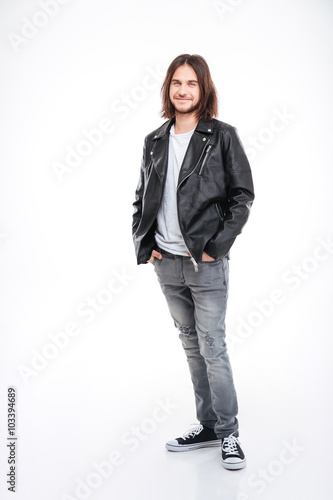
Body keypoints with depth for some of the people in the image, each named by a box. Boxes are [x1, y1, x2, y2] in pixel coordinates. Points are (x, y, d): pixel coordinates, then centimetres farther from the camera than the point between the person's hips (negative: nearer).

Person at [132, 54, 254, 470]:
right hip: (166, 264, 5)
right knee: (191, 345, 13)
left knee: (213, 348, -2)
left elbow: (243, 195, -5)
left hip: (207, 264, -5)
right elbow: (141, 198, 17)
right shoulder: (154, 142, 11)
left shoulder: (222, 136, -3)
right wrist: (144, 245, 5)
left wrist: (216, 245, -12)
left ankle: (229, 433, 15)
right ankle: (207, 426, 28)